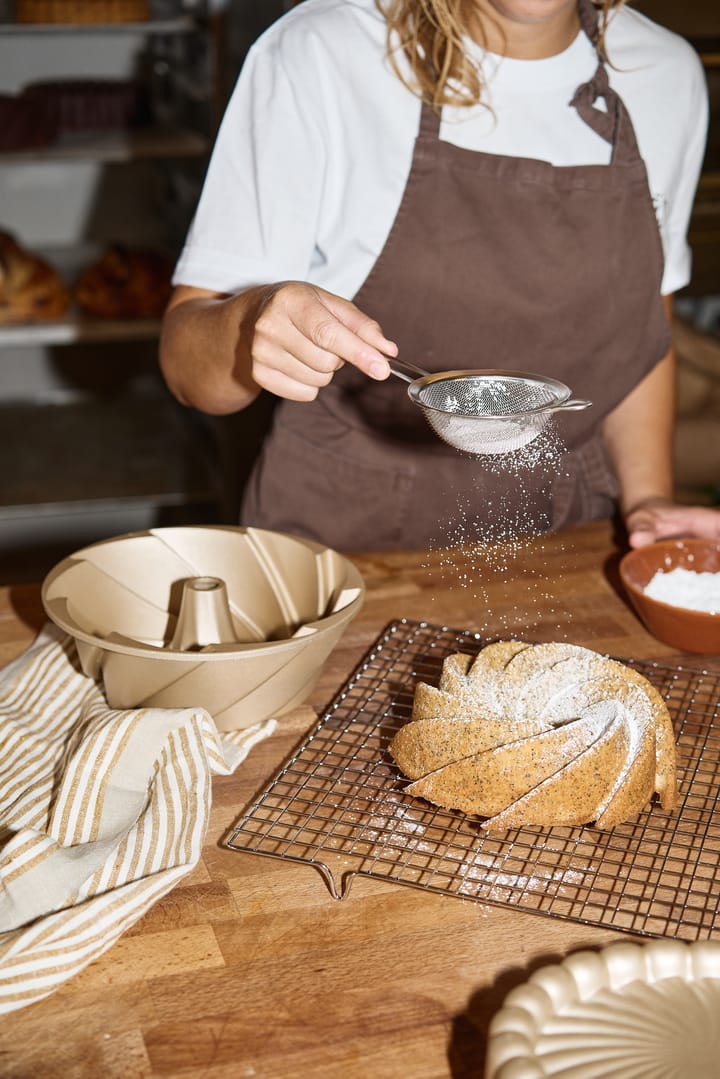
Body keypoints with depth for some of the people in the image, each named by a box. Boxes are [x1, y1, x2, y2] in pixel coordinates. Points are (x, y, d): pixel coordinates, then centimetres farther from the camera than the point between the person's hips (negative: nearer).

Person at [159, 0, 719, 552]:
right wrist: (249, 328, -30)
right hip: (345, 543, -3)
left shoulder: (668, 75, 1)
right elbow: (184, 358, -8)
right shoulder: (316, 56, -11)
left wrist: (648, 499, 0)